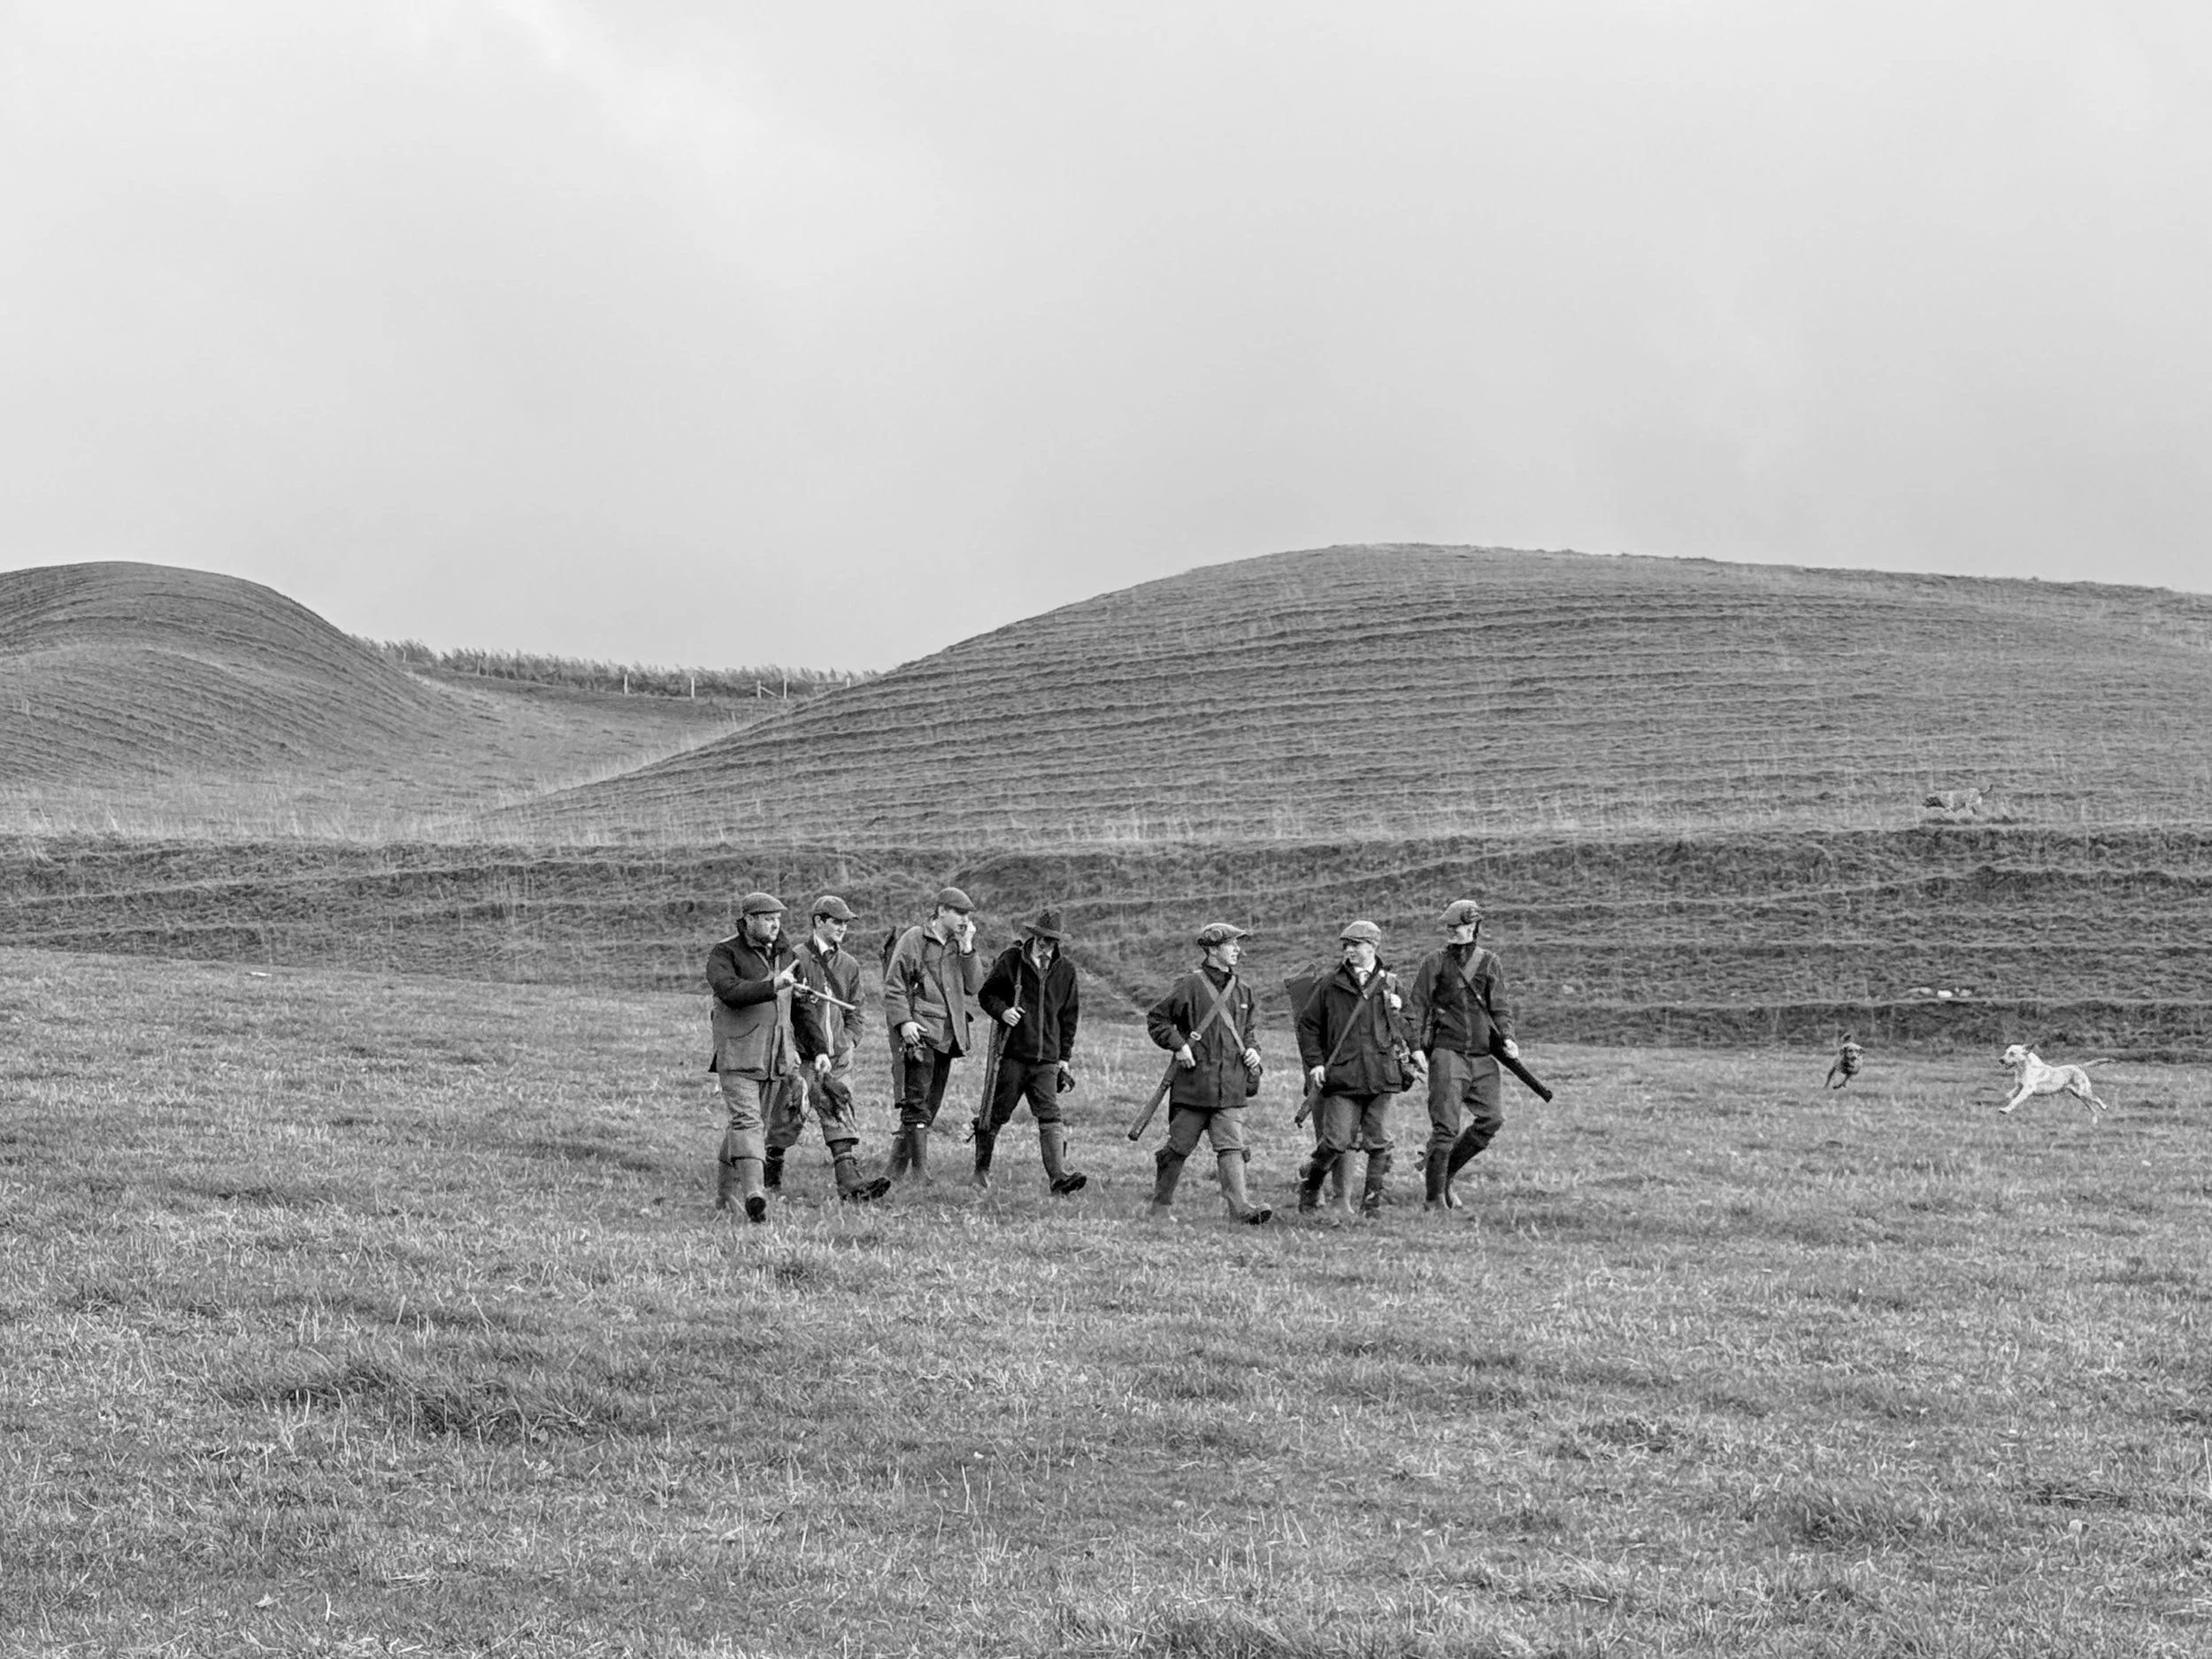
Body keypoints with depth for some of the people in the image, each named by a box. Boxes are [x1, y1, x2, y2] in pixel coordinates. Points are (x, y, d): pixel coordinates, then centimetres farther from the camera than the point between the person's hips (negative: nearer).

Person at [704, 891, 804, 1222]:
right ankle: (754, 1196, -31)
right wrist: (773, 986, -33)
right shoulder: (723, 955, -7)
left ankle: (723, 1194, 25)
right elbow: (730, 991, -25)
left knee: (756, 1124, 11)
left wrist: (793, 1046, 20)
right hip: (737, 1054, -7)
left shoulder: (784, 956, 12)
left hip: (774, 1056, 7)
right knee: (747, 1121, -18)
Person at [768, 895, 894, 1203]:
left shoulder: (849, 964, 13)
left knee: (841, 1114, -7)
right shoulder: (797, 957, -6)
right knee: (788, 1117, 1)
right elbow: (801, 1010, -13)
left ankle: (850, 1182, -17)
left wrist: (847, 1043, 0)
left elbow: (855, 1012, 18)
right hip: (801, 1055, -5)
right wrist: (819, 1052, -18)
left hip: (837, 1054, 5)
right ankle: (770, 1176, 19)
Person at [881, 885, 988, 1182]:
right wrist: (903, 1021, -17)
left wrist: (967, 948, -1)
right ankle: (919, 1172, -13)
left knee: (931, 1105, 9)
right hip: (918, 1032, -7)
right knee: (917, 1104, -11)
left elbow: (973, 986, 7)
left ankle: (898, 1168, 17)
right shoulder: (914, 939, -4)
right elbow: (893, 986, -6)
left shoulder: (958, 945, 15)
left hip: (947, 1034, 7)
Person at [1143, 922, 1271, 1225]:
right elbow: (1156, 1019, -1)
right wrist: (1178, 1045, -12)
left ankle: (1241, 1205, -15)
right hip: (1193, 1082, -4)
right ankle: (1162, 1204, 18)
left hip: (1231, 1086, 4)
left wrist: (1251, 1050, 9)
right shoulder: (1190, 985, -5)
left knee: (1231, 1145, -6)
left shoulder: (1241, 990, 14)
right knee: (1180, 1146, 4)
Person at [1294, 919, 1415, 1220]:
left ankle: (1373, 1202, 10)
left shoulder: (1390, 984, 10)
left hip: (1381, 1075, 1)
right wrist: (1315, 1063, 3)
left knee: (1378, 1144, 1)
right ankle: (1310, 1183, 18)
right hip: (1343, 1076, -1)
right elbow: (1307, 1023, 11)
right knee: (1336, 1142, -7)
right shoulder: (1331, 986, 6)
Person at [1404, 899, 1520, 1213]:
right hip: (1447, 1051, -3)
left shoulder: (1490, 963, 11)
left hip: (1484, 1056, 3)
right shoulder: (1434, 963, 5)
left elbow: (1500, 1008, 11)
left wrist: (1507, 1038, -7)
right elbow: (1417, 1009, 4)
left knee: (1491, 1119, -5)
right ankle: (1435, 1198, -3)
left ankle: (1443, 1173, 14)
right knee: (1445, 1126, -10)